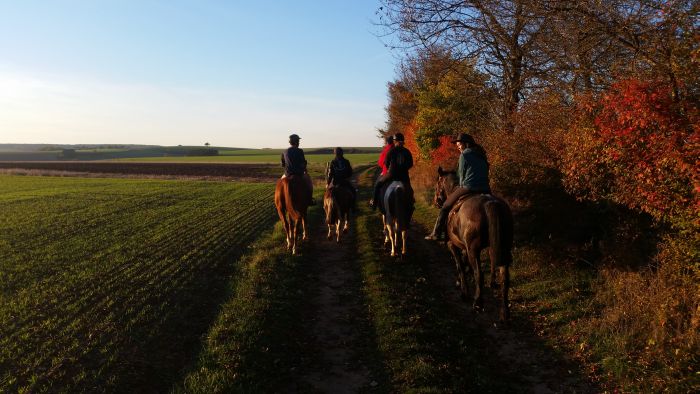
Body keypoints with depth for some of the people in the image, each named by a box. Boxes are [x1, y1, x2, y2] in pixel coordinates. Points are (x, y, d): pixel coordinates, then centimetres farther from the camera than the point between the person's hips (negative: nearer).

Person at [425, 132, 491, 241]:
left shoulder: (464, 155, -3)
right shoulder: (481, 156, 19)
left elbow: (461, 175, 0)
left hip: (469, 188, -7)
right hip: (485, 190, 7)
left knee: (446, 207, 6)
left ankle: (436, 234, 7)